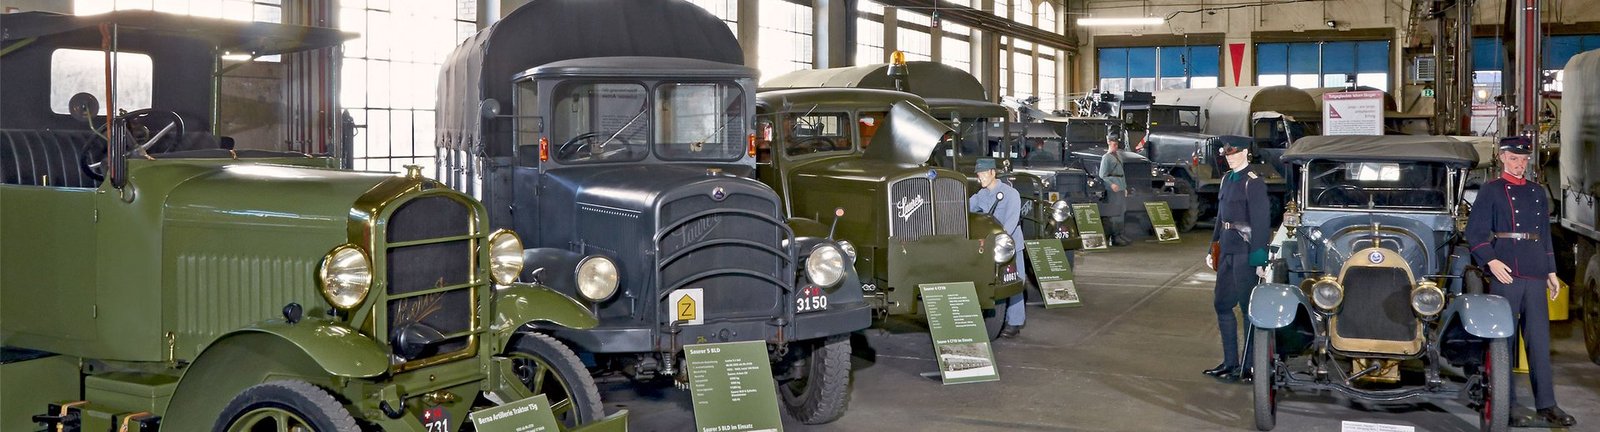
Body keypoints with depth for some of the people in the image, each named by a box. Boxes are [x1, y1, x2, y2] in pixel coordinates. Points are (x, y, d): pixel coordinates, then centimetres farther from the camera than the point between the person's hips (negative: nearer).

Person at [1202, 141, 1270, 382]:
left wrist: (1259, 259, -20)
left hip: (1245, 251, -9)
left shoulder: (1253, 182, -12)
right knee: (1221, 304, 13)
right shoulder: (1227, 178, 13)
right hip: (1227, 251, 9)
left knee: (1248, 308, 1)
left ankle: (1248, 367, 9)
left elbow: (1261, 222, -16)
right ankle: (1230, 362, 23)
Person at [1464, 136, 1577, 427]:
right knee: (1504, 340, -1)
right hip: (1505, 273, -5)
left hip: (1535, 275, 6)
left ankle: (1546, 406, 8)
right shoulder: (1491, 191, -1)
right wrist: (1492, 261, -18)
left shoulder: (1537, 192, 17)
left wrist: (1551, 272, 18)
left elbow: (1545, 234, 21)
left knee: (1540, 340, 5)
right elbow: (1474, 232, -7)